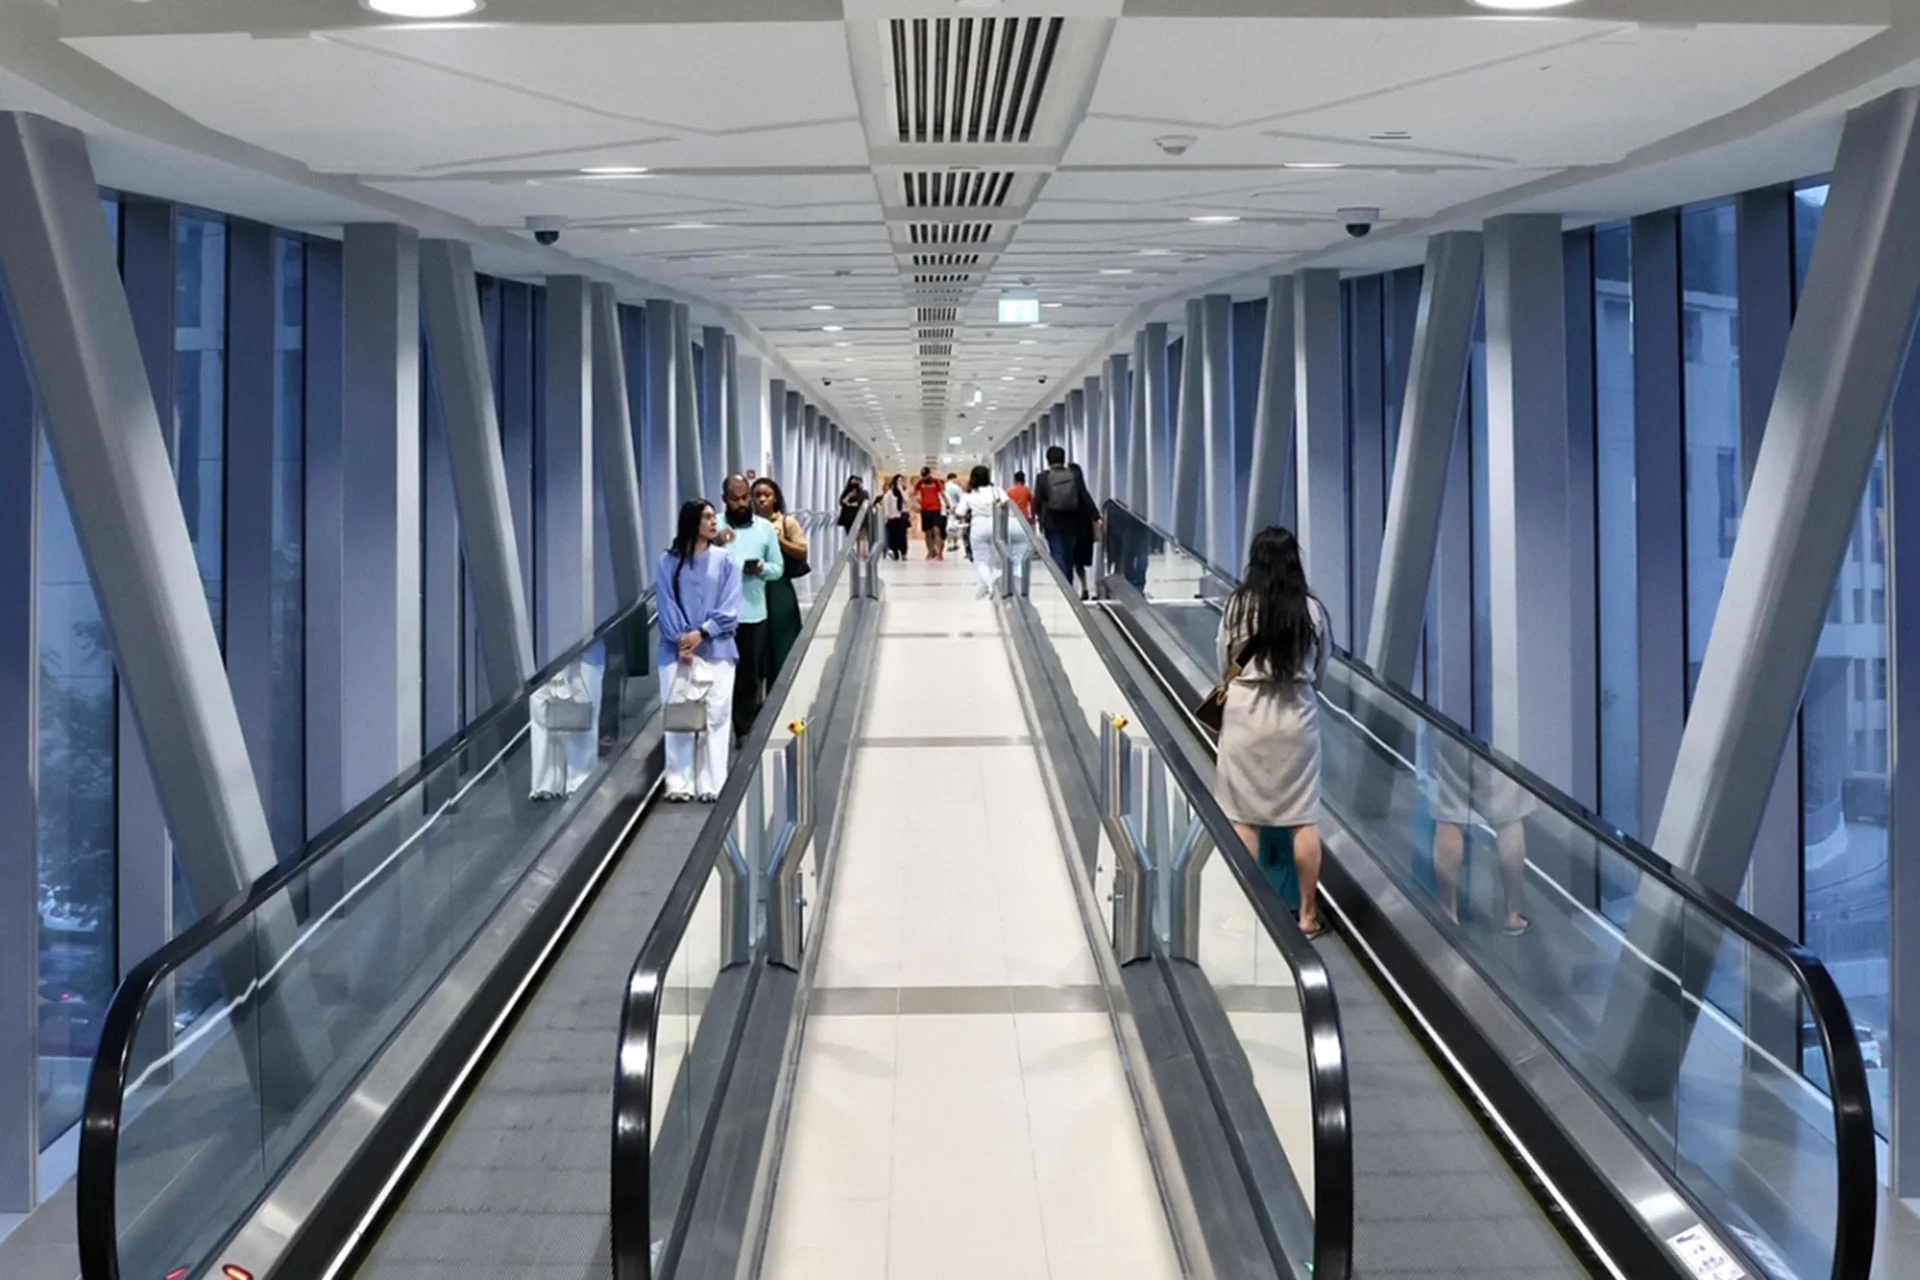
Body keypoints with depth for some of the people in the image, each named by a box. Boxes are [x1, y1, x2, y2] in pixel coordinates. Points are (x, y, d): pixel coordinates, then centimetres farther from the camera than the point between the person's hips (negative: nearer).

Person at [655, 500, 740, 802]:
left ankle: (712, 784, 0)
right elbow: (666, 607, 1)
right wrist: (682, 641, -11)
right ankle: (679, 784, 1)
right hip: (677, 651, 0)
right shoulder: (669, 563, 5)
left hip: (717, 650, 0)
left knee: (715, 717, -3)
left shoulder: (725, 561, 6)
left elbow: (730, 609, 0)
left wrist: (702, 633, -12)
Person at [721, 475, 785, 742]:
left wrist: (763, 569, -12)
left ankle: (746, 732, 17)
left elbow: (779, 568, 10)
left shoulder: (765, 528, 6)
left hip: (754, 614, 2)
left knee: (751, 677, 8)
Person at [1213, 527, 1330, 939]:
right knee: (1303, 817, 6)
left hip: (1246, 713, -1)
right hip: (1298, 715, 1)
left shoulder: (1238, 606, -7)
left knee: (1244, 817, 6)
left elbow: (1224, 664, 4)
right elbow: (1320, 673, 6)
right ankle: (1308, 913, 11)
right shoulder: (1313, 610, -3)